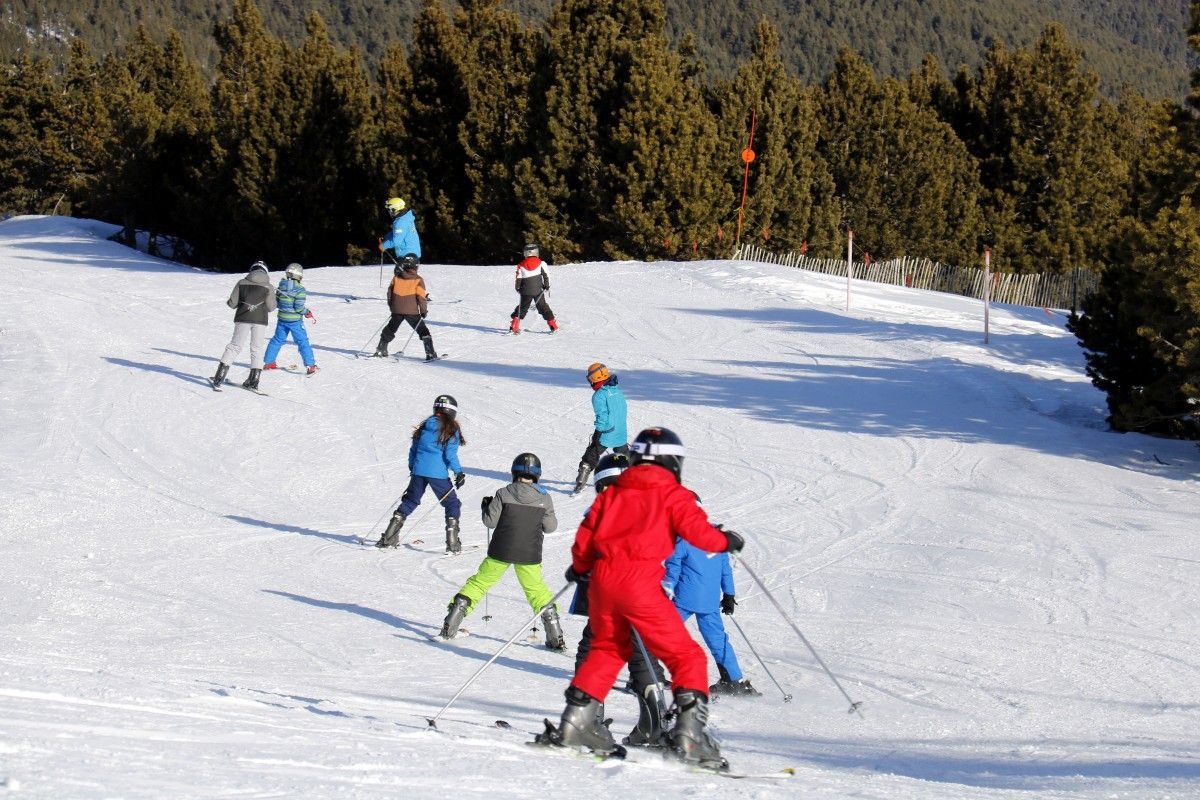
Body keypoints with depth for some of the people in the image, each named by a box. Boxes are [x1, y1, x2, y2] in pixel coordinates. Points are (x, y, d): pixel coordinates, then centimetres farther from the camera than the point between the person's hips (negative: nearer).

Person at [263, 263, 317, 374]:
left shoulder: (281, 287, 0)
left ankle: (269, 362, 26)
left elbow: (275, 303, 6)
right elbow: (299, 307, -19)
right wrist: (307, 312, -1)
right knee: (302, 342, 2)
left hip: (282, 318, 5)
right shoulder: (300, 290, -17)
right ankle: (310, 365, 1)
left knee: (277, 340, 19)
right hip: (295, 320, -5)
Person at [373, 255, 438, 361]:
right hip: (412, 311, -3)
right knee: (423, 331, 6)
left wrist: (391, 306, 22)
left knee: (389, 330, 20)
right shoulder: (418, 280, -8)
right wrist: (424, 311, 2)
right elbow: (421, 297, -9)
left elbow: (390, 291, 9)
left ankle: (381, 350, 18)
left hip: (397, 311, 3)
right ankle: (430, 353, -1)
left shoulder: (396, 277, 3)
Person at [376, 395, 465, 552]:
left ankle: (389, 538, 12)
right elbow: (450, 454, -12)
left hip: (419, 470, 5)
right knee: (452, 504, 8)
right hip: (438, 473, -5)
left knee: (409, 501, 17)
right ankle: (453, 543, -3)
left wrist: (412, 467, 27)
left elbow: (413, 449, 16)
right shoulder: (451, 428, -6)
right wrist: (459, 473, -5)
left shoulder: (425, 426, 11)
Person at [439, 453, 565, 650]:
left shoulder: (503, 494, -8)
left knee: (480, 581, 12)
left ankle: (450, 625, 9)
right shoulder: (544, 498, -3)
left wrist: (487, 506, 15)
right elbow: (550, 527, 5)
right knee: (536, 588, 17)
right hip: (529, 553, 1)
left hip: (501, 552, -1)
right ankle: (556, 636, 11)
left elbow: (490, 521, -5)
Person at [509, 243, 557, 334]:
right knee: (543, 307, 10)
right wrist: (547, 286, 7)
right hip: (538, 291, 0)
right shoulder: (541, 263, -3)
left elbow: (518, 279, 0)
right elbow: (545, 275, -4)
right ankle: (553, 325, 8)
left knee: (522, 307, 11)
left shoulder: (521, 265, -1)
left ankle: (515, 326, 1)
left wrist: (518, 289, 14)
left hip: (526, 291, 0)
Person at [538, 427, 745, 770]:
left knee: (607, 648, 27)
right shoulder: (673, 494, 7)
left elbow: (585, 537, 19)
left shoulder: (612, 493, 20)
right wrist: (725, 541, 15)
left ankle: (575, 721, 21)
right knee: (686, 656, 1)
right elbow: (696, 529, -5)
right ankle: (689, 733, -13)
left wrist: (579, 568, 38)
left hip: (602, 577, 6)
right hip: (640, 581, -5)